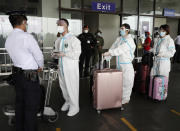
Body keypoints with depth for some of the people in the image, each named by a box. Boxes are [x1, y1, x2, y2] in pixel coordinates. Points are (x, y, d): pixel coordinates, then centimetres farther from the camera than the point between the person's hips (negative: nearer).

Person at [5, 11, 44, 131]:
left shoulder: (8, 40, 6)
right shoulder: (27, 36, -18)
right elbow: (39, 56, -14)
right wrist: (41, 66, 6)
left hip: (17, 73, 8)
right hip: (30, 75, -8)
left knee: (20, 103, 20)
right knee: (32, 106, 3)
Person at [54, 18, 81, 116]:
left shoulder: (73, 39, -11)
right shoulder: (59, 40, 12)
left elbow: (76, 53, -17)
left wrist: (64, 54, -20)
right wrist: (55, 53, 6)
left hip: (71, 68, -7)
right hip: (61, 67, 7)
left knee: (72, 87, 0)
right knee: (63, 86, 16)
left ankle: (74, 106, 16)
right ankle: (67, 101, 37)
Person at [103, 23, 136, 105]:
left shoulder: (129, 40, -10)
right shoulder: (119, 39, 12)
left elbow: (121, 49, -22)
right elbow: (113, 47, 8)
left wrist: (109, 53, -28)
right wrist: (107, 57, -5)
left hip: (126, 64, -6)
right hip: (118, 64, 6)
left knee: (126, 82, 1)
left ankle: (125, 99, 14)